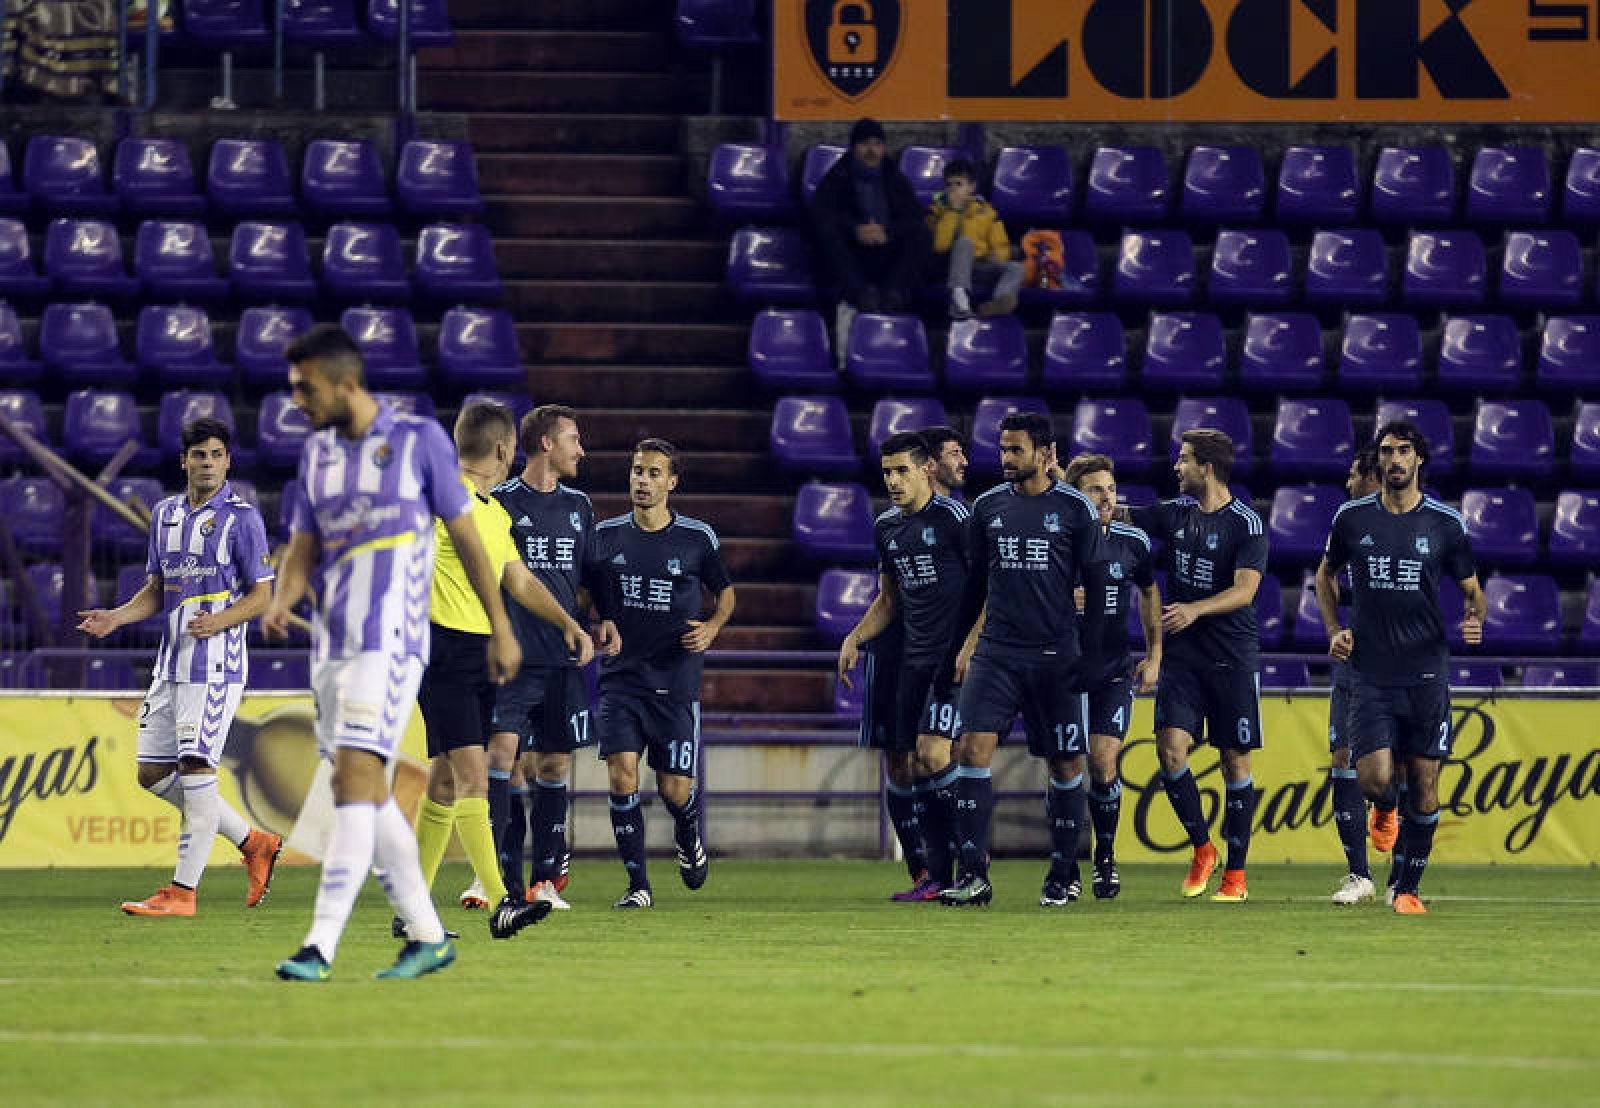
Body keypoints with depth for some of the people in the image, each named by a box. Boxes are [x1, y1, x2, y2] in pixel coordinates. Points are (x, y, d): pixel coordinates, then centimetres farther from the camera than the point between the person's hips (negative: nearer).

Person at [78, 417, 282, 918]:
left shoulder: (241, 517, -5)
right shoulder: (165, 514, 14)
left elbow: (262, 594, -6)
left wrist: (219, 620, -23)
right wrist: (116, 617, 4)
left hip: (216, 662, -8)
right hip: (170, 663, 8)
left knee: (196, 767, -12)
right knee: (153, 773, 7)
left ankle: (183, 891, -10)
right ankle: (252, 843, 20)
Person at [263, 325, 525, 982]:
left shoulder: (419, 440, -4)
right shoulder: (318, 451, 13)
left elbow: (465, 535, 2)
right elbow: (303, 546, 14)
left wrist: (500, 627, 5)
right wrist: (282, 601, -7)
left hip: (391, 640, -7)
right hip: (331, 644, 7)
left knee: (355, 777, -17)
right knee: (367, 793, 8)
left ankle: (321, 946, -24)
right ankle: (427, 936, 19)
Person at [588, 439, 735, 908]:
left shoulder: (698, 538, 1)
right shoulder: (606, 536, 4)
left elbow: (724, 590, 15)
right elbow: (585, 594, 16)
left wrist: (712, 627, -4)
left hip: (676, 681, -1)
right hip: (620, 677, 1)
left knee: (675, 790, 0)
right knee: (622, 775, -15)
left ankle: (689, 836, 37)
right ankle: (638, 883, -6)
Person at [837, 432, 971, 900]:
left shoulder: (952, 517, -8)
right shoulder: (886, 527, 14)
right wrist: (855, 638, 11)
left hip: (956, 657, -8)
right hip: (912, 660, 8)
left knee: (931, 754, -20)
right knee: (899, 768, 4)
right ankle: (929, 877, 9)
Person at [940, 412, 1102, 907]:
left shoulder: (1075, 508, 0)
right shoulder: (988, 506, 9)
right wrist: (965, 644, 15)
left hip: (1056, 657, -2)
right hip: (996, 652, 2)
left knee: (1065, 763, 3)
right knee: (974, 748, -12)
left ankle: (1063, 875, 16)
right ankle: (973, 875, -13)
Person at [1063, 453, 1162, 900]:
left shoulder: (1132, 541, 0)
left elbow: (1149, 595, 15)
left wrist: (1154, 657, 10)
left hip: (1114, 673, 1)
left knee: (1103, 762, -9)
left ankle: (1106, 856, 9)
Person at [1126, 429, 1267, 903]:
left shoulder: (1246, 523, -9)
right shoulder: (1174, 513, 7)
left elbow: (1245, 590, -19)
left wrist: (1195, 609, -32)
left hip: (1233, 658, -4)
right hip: (1182, 653, 4)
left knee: (1235, 760, 1)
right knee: (1171, 747, -11)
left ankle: (1235, 873, 8)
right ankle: (1202, 849, 7)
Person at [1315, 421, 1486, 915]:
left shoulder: (1445, 523, 1)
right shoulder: (1352, 518, 2)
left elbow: (1471, 589, 10)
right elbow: (1326, 573, 20)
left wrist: (1475, 619, -12)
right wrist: (1334, 629, 5)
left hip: (1426, 674, 0)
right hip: (1370, 674, 0)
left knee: (1424, 786, 1)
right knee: (1373, 781, -11)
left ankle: (1408, 887, 14)